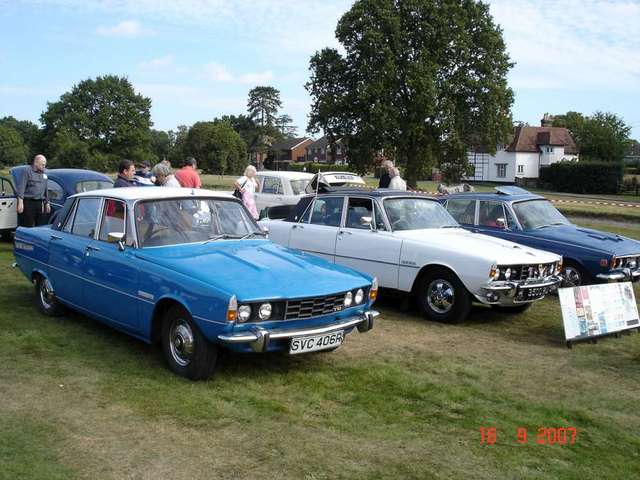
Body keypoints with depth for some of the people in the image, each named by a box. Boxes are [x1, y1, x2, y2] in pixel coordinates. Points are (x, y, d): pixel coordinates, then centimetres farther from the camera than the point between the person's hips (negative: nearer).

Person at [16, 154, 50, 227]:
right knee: (27, 227, -7)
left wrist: (47, 203, 22)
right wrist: (20, 202, -17)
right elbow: (21, 188, -10)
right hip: (28, 203, -6)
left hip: (40, 204, 6)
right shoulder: (27, 172, -3)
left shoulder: (44, 174, 18)